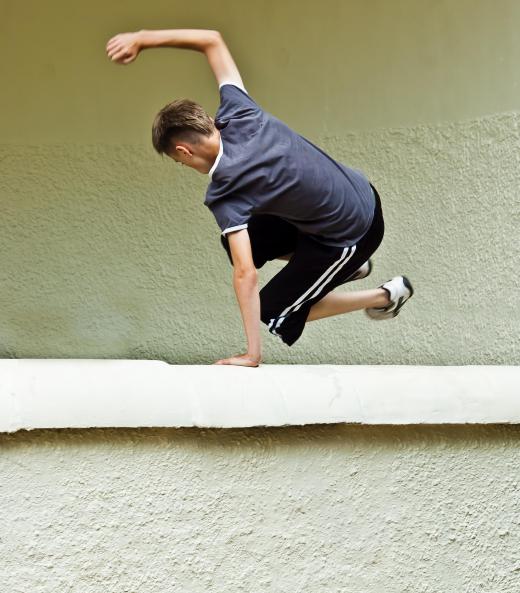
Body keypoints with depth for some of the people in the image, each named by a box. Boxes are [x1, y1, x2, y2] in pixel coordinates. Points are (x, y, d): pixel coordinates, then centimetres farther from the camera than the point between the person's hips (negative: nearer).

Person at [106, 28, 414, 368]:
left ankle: (386, 296, 14)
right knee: (236, 243, 16)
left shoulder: (226, 194, -26)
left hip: (353, 235, -8)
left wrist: (252, 355, -27)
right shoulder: (238, 114, -11)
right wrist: (142, 39, -5)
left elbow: (245, 275, -30)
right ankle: (349, 266, 24)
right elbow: (212, 40, -1)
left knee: (276, 315, 9)